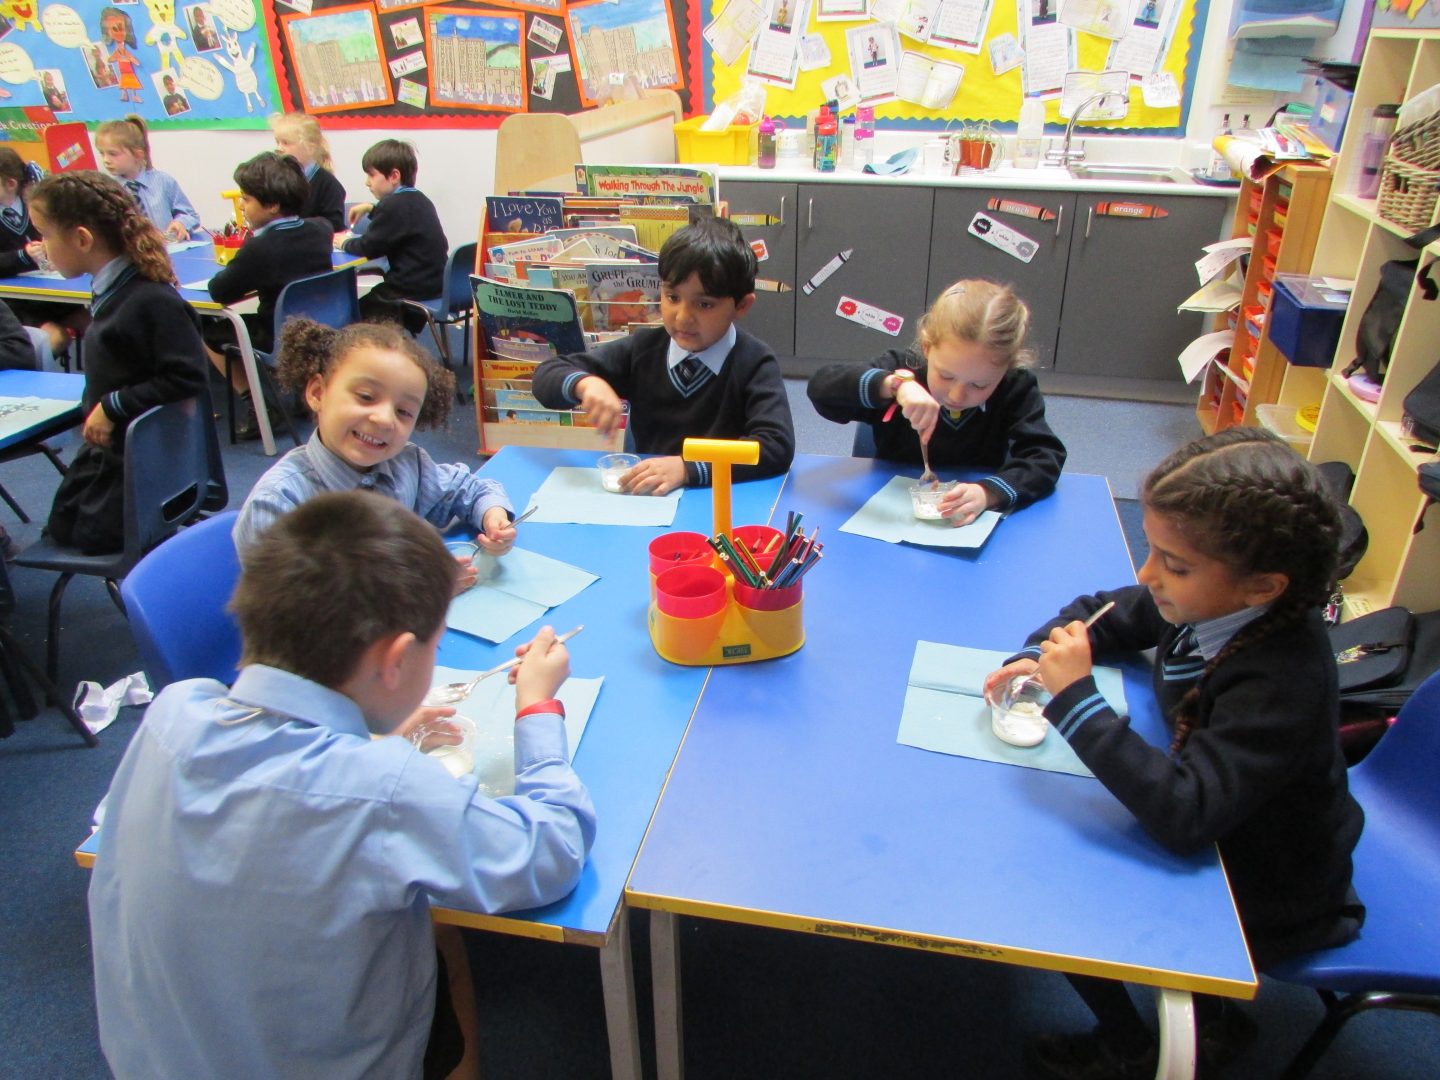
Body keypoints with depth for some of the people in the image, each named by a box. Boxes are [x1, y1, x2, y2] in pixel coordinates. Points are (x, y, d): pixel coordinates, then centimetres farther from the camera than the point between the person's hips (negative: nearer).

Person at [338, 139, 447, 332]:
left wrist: (345, 243, 3)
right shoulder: (418, 200, 11)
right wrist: (372, 208, 26)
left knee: (360, 310, 3)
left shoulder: (395, 205, -18)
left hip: (414, 291, -10)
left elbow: (369, 248, -15)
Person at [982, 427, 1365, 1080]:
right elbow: (1101, 614, 2)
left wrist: (1076, 697, -43)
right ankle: (1206, 1020, 28)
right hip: (1216, 831, 7)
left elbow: (1183, 816, -44)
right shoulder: (1209, 604, -16)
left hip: (1265, 900, -7)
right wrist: (1037, 658, -17)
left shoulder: (1281, 684, -37)